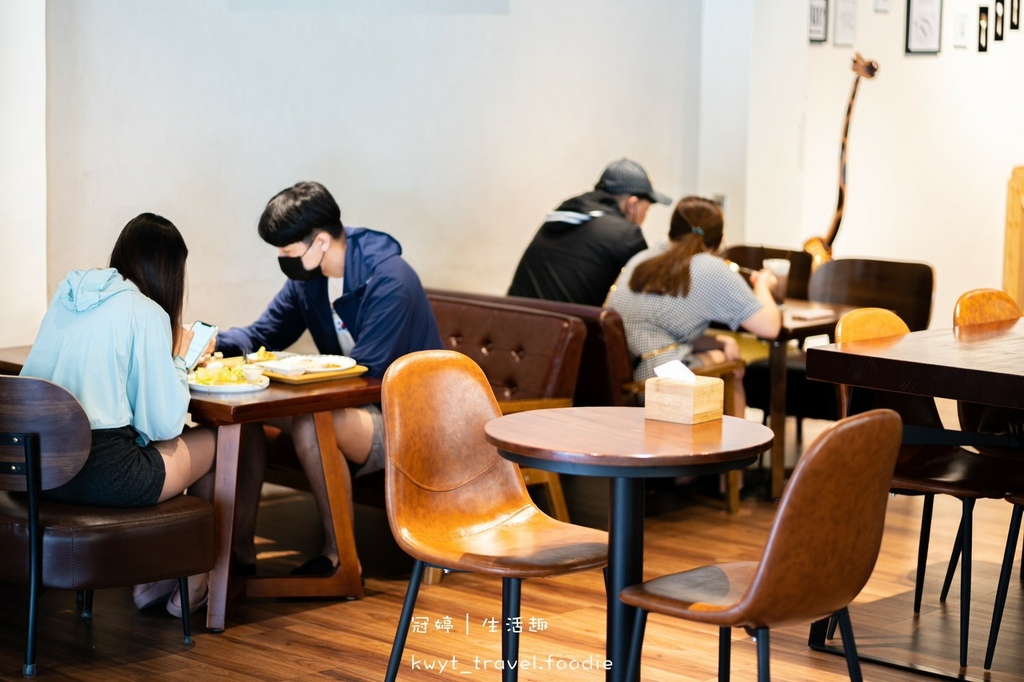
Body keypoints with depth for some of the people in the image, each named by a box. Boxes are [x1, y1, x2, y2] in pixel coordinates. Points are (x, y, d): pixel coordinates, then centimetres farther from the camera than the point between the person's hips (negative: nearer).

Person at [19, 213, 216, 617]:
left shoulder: (66, 297, 12)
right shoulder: (146, 313, -9)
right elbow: (163, 424, -7)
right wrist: (178, 360, 8)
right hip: (101, 474, -8)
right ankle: (194, 586, 27)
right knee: (212, 443, 15)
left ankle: (151, 578, 27)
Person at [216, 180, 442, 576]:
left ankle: (339, 556, -18)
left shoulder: (389, 281, -23)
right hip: (350, 408, 9)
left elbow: (366, 373, -26)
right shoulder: (307, 278, 3)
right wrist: (213, 341, -11)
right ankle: (240, 546, -7)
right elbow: (262, 335, 11)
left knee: (311, 426, -35)